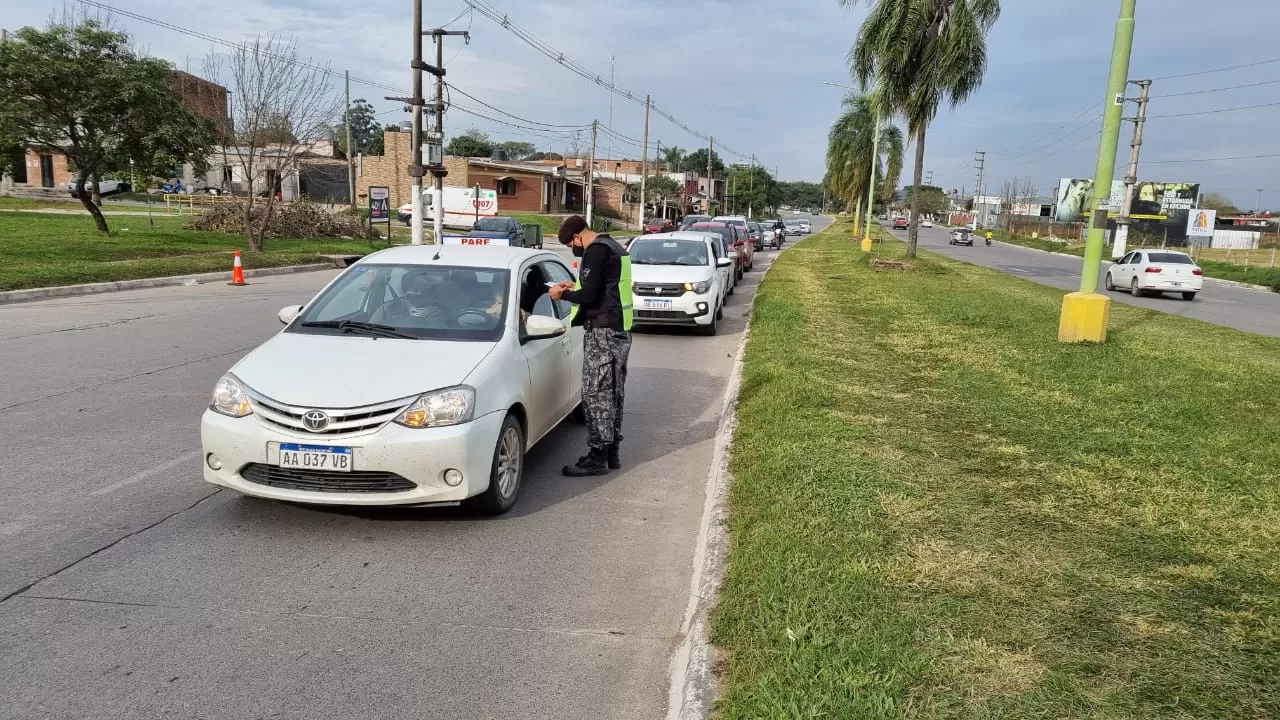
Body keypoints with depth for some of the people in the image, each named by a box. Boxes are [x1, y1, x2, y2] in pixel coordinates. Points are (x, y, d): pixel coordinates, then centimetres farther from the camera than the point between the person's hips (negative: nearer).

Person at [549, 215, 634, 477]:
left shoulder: (596, 251, -14)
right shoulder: (614, 247, 17)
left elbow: (589, 296, -19)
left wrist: (563, 294, -3)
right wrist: (575, 287, 21)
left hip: (603, 332, -10)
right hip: (621, 330, 10)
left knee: (596, 394, -6)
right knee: (613, 393, 13)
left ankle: (598, 457, -2)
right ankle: (611, 452, 20)